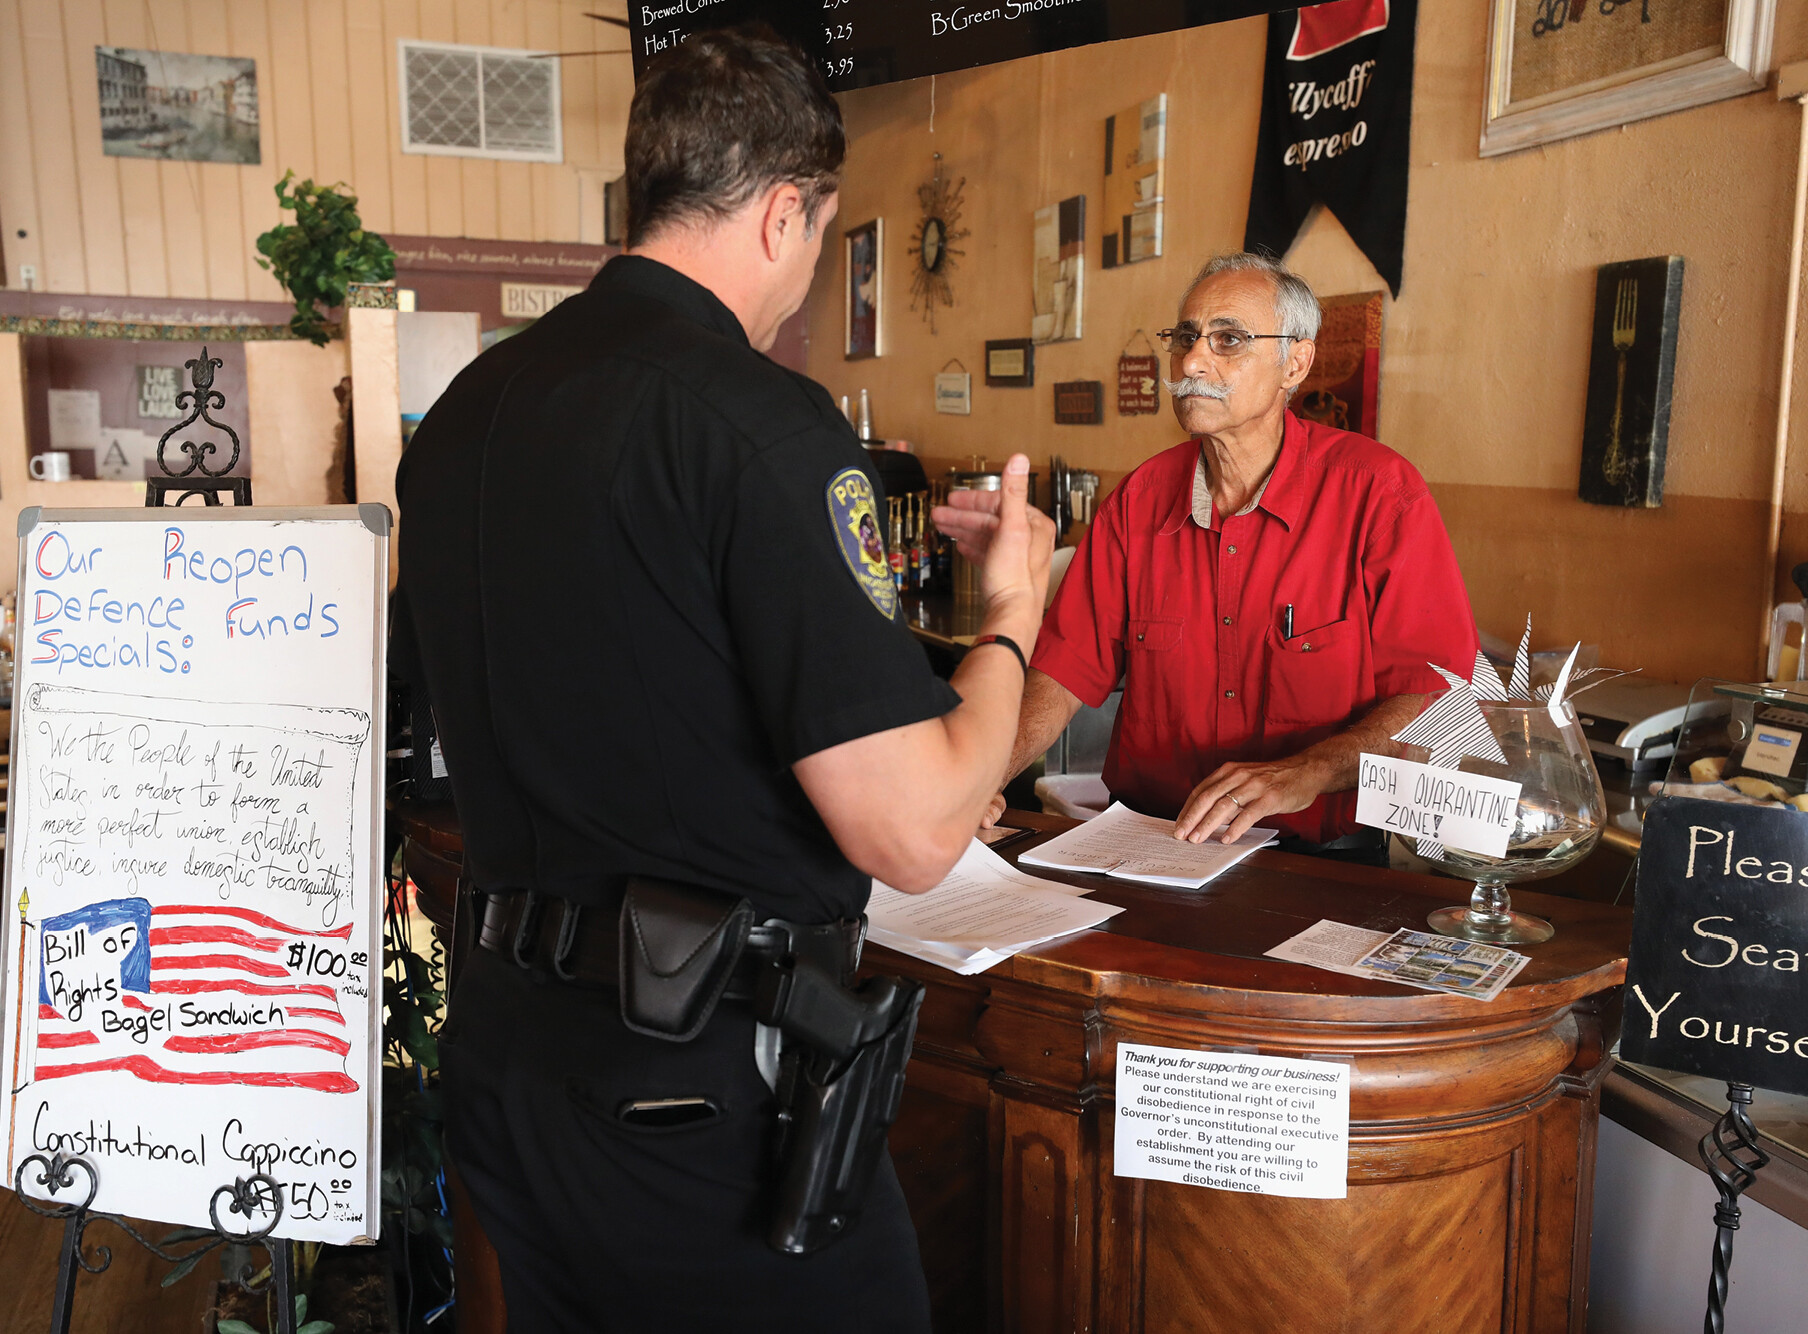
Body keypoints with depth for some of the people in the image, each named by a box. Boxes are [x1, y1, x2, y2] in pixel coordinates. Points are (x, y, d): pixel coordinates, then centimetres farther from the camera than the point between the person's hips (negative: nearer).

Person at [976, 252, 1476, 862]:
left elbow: (1436, 690, -11)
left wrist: (1303, 774, -27)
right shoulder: (1140, 498, 7)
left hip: (1322, 857, -2)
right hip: (1140, 847, 3)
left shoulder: (1378, 491, -6)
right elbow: (1068, 664, 7)